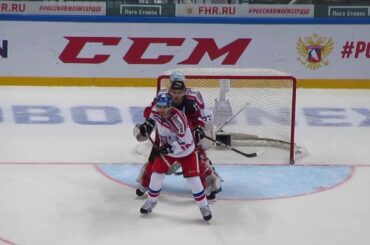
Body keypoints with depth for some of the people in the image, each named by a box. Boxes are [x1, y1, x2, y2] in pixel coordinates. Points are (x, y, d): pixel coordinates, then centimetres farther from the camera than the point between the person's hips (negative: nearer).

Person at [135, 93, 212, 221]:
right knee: (157, 174, 0)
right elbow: (152, 117, 6)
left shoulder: (177, 119, -37)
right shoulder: (156, 112, -18)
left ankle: (204, 207, 8)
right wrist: (147, 124, -15)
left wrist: (169, 147, -43)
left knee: (193, 179, -9)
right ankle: (151, 201, 24)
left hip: (186, 151, -5)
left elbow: (185, 140, -37)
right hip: (166, 149, 5)